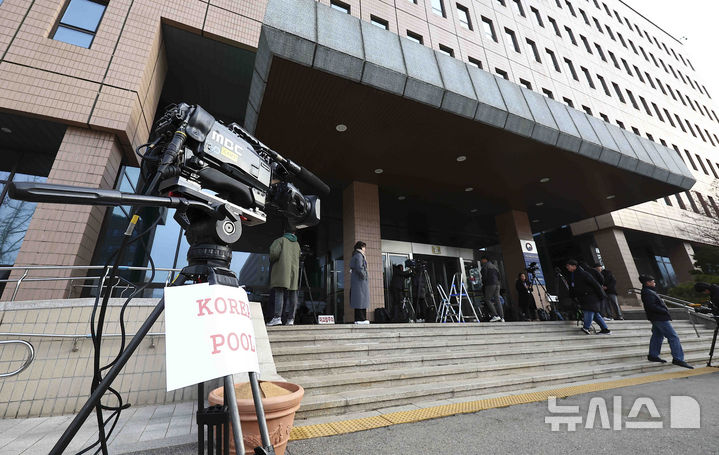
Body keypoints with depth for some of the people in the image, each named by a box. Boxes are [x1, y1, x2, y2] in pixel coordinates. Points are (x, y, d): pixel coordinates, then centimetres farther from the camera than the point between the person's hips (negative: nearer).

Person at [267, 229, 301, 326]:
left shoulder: (280, 240, 5)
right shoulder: (297, 244, 20)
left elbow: (274, 252, -11)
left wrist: (271, 262, 7)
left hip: (281, 270, -4)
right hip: (294, 270, 5)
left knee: (279, 293, -9)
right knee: (292, 295, 4)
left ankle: (277, 317, -17)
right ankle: (290, 319, 3)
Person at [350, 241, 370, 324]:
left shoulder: (355, 256, 20)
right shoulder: (359, 255, -10)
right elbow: (359, 268, -21)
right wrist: (364, 276, -12)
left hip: (356, 280, 10)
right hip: (360, 281, -10)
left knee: (358, 300, 9)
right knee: (361, 299, -9)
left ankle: (358, 319, 11)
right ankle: (360, 319, -8)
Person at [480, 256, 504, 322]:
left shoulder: (485, 266, -2)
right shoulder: (494, 266, 22)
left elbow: (484, 276, -11)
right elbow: (498, 275, 20)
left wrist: (483, 283, 0)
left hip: (490, 285, -8)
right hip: (497, 284, 8)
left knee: (487, 300, -5)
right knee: (497, 300, 6)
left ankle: (495, 316, -14)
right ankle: (502, 317, 1)